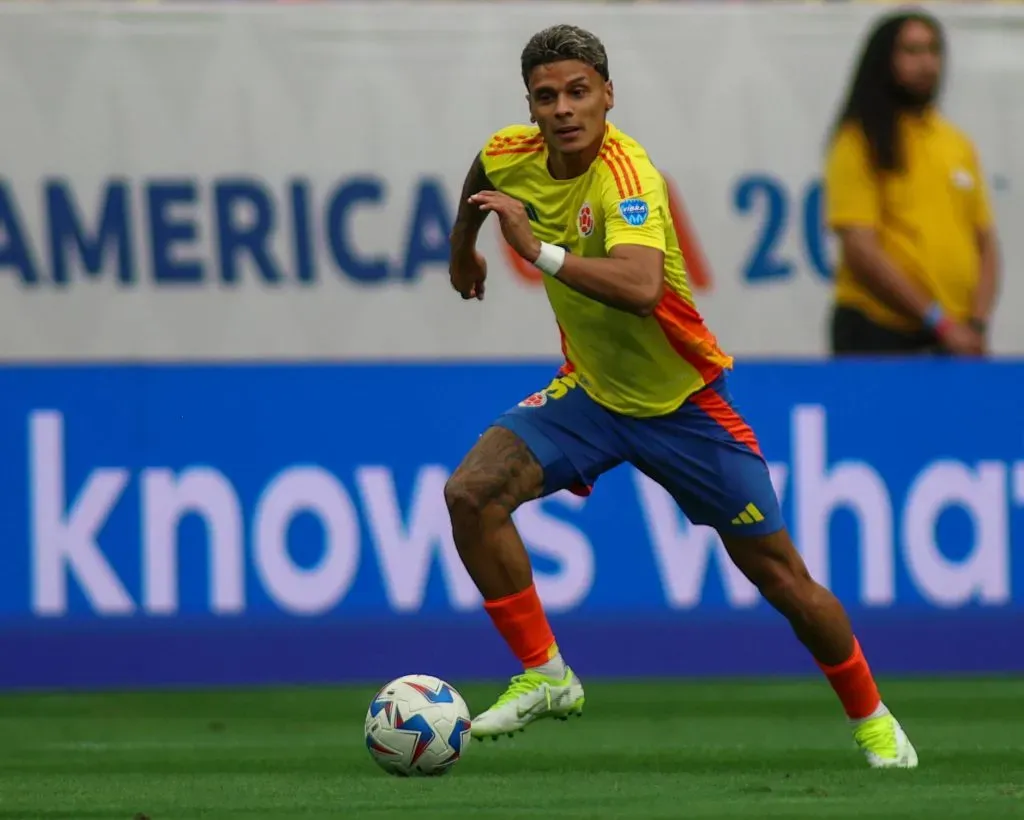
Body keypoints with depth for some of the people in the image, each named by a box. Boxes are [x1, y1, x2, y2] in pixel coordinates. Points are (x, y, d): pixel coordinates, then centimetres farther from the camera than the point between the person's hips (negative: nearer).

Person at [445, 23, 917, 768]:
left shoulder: (627, 175, -30)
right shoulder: (513, 157, -10)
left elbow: (640, 288, -49)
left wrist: (539, 249, -49)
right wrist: (463, 252, 31)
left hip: (681, 403, -5)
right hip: (591, 392, 5)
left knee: (779, 574, 0)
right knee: (473, 494, -18)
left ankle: (871, 719, 22)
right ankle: (545, 676, -6)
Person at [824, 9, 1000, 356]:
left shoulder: (959, 145, 13)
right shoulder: (861, 143, -4)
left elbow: (985, 245, 14)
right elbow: (860, 251, -11)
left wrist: (977, 324, -2)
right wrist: (938, 323, -14)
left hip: (957, 340, 5)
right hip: (880, 337, -5)